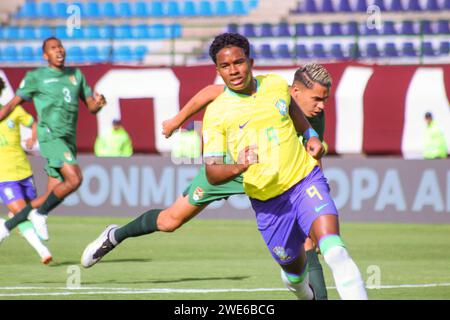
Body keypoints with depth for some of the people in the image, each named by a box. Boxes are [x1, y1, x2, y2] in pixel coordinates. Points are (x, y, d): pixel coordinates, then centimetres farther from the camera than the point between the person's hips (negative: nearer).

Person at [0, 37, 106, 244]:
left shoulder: (76, 75, 19)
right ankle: (40, 214, -8)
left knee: (53, 197, 4)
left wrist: (99, 103, -6)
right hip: (50, 136, -6)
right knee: (74, 179, -26)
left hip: (69, 141, 6)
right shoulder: (35, 77, 4)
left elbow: (91, 107, 18)